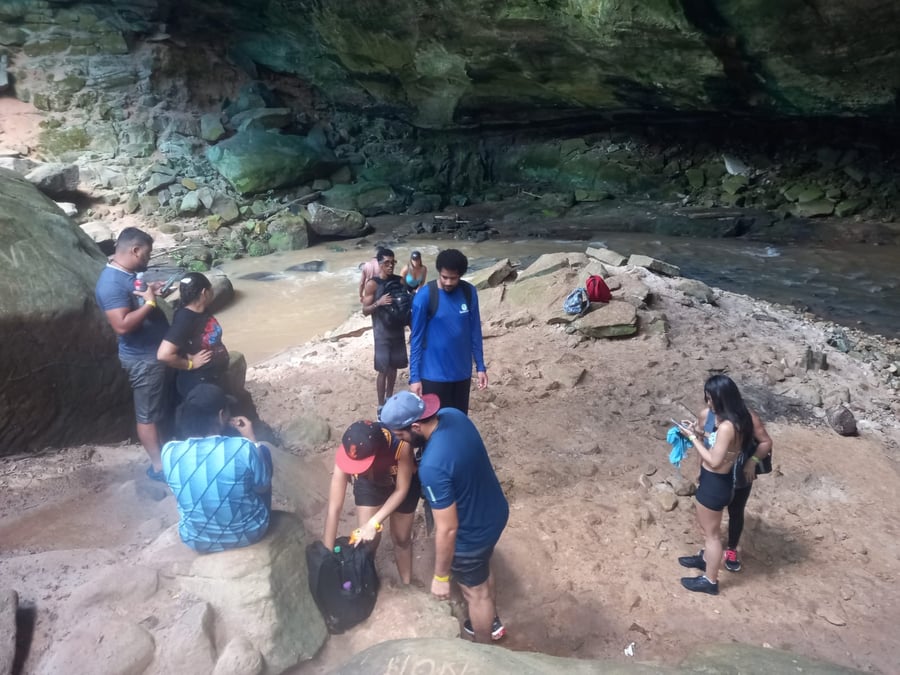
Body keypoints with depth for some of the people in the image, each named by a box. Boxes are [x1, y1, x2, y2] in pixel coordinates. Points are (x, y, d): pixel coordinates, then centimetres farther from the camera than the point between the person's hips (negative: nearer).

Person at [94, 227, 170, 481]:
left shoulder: (131, 272, 6)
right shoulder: (111, 283, -24)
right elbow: (123, 325, -31)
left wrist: (156, 291, 4)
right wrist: (150, 302, -24)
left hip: (158, 351, 10)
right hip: (142, 359, -10)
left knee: (160, 408, 22)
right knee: (148, 414, 5)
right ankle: (158, 465, 17)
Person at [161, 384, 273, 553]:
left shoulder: (169, 452, -19)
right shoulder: (244, 449, -27)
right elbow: (263, 487, -8)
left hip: (197, 540, 3)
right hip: (249, 533, -2)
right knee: (263, 450, 16)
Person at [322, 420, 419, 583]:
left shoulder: (400, 445, -44)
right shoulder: (346, 453, -37)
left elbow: (401, 490, -27)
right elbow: (334, 509, -32)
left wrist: (374, 523, -32)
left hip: (402, 484, -1)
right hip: (368, 484, 1)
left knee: (401, 538, 11)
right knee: (368, 539, -2)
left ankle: (406, 585, 35)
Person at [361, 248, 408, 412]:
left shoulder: (399, 280, 3)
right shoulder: (372, 284, -12)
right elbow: (365, 311, -12)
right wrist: (379, 302, -27)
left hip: (398, 330, 5)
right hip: (382, 333, -5)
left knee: (393, 367, 15)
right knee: (383, 370, -3)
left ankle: (389, 399, 32)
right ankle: (381, 405, 8)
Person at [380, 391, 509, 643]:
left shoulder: (433, 467, -39)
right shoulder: (453, 414, -15)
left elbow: (447, 529, -29)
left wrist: (441, 576, -16)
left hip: (472, 534, -8)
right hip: (495, 512, 8)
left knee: (475, 592, 21)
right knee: (482, 572, 33)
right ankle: (492, 622, 58)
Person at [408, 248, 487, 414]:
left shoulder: (469, 292, -2)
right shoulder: (424, 297, -14)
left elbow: (475, 332, 6)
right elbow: (416, 339, -10)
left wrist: (480, 366, 5)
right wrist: (414, 377, -12)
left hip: (462, 373, 4)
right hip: (434, 375, -4)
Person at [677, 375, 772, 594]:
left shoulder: (726, 427, -32)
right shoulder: (739, 418, -2)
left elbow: (714, 461, -28)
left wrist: (693, 438, -20)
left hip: (715, 483, -10)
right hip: (718, 479, 10)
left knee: (711, 532, 9)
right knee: (705, 525, 30)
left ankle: (710, 581, 26)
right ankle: (705, 558, 52)